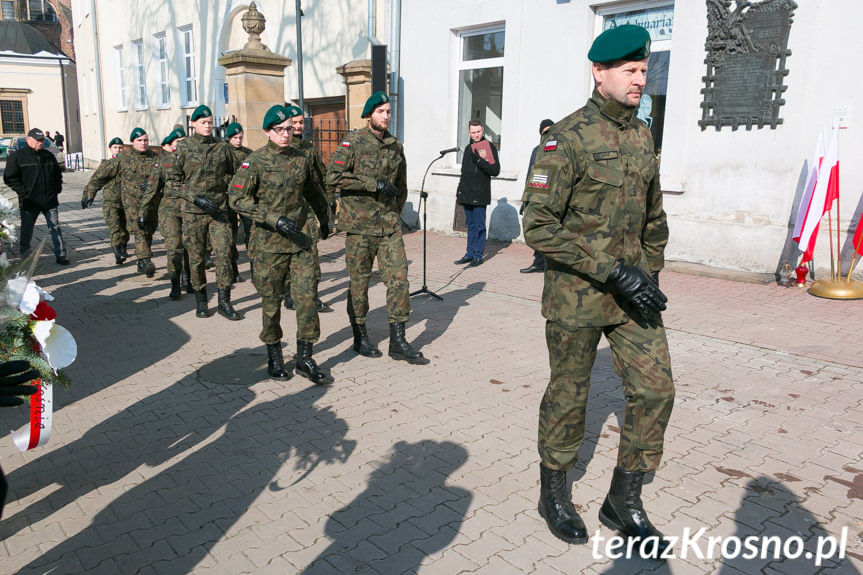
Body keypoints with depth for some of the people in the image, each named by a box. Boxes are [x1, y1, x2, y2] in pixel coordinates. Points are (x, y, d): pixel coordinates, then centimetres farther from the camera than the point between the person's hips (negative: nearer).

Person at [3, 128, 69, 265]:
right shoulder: (17, 157, -3)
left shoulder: (48, 156, 12)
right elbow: (10, 178, -4)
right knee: (26, 231, 7)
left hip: (50, 201, 3)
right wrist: (23, 192, -12)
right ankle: (25, 257, 20)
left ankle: (61, 255, 7)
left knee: (55, 228, 2)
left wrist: (57, 188, 9)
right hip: (29, 203, -3)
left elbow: (58, 173, 23)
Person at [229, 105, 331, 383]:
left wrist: (324, 220, 34)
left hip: (299, 240, 4)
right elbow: (237, 198, -12)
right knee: (271, 301, 6)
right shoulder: (255, 161, -6)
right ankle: (274, 358, 23)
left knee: (307, 295, -2)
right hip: (268, 242, -3)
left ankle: (305, 358, 9)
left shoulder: (301, 159, 7)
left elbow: (314, 192, 24)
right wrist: (274, 219, -20)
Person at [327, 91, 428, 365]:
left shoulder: (396, 145, 10)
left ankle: (398, 342, 5)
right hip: (360, 224, -4)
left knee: (399, 278, -2)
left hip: (390, 224, 5)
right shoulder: (353, 142, -6)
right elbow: (333, 177, -17)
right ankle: (360, 337, 21)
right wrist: (374, 183, -20)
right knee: (359, 281, 5)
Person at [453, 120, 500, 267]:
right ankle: (470, 253, 18)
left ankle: (478, 255, 2)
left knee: (479, 226, -3)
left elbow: (495, 170, -12)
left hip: (480, 194, -6)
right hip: (467, 193, 7)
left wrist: (480, 161, -23)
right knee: (470, 225, 12)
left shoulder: (490, 146, -4)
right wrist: (460, 190, 20)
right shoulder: (468, 148, 17)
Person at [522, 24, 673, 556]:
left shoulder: (642, 135, 10)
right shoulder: (568, 137, -13)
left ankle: (624, 502, 23)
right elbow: (539, 226, -20)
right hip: (577, 295, -6)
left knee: (656, 389, 4)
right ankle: (554, 494, 31)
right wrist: (614, 272, -21)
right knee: (569, 397, 7)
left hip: (633, 289, 6)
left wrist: (650, 274, 10)